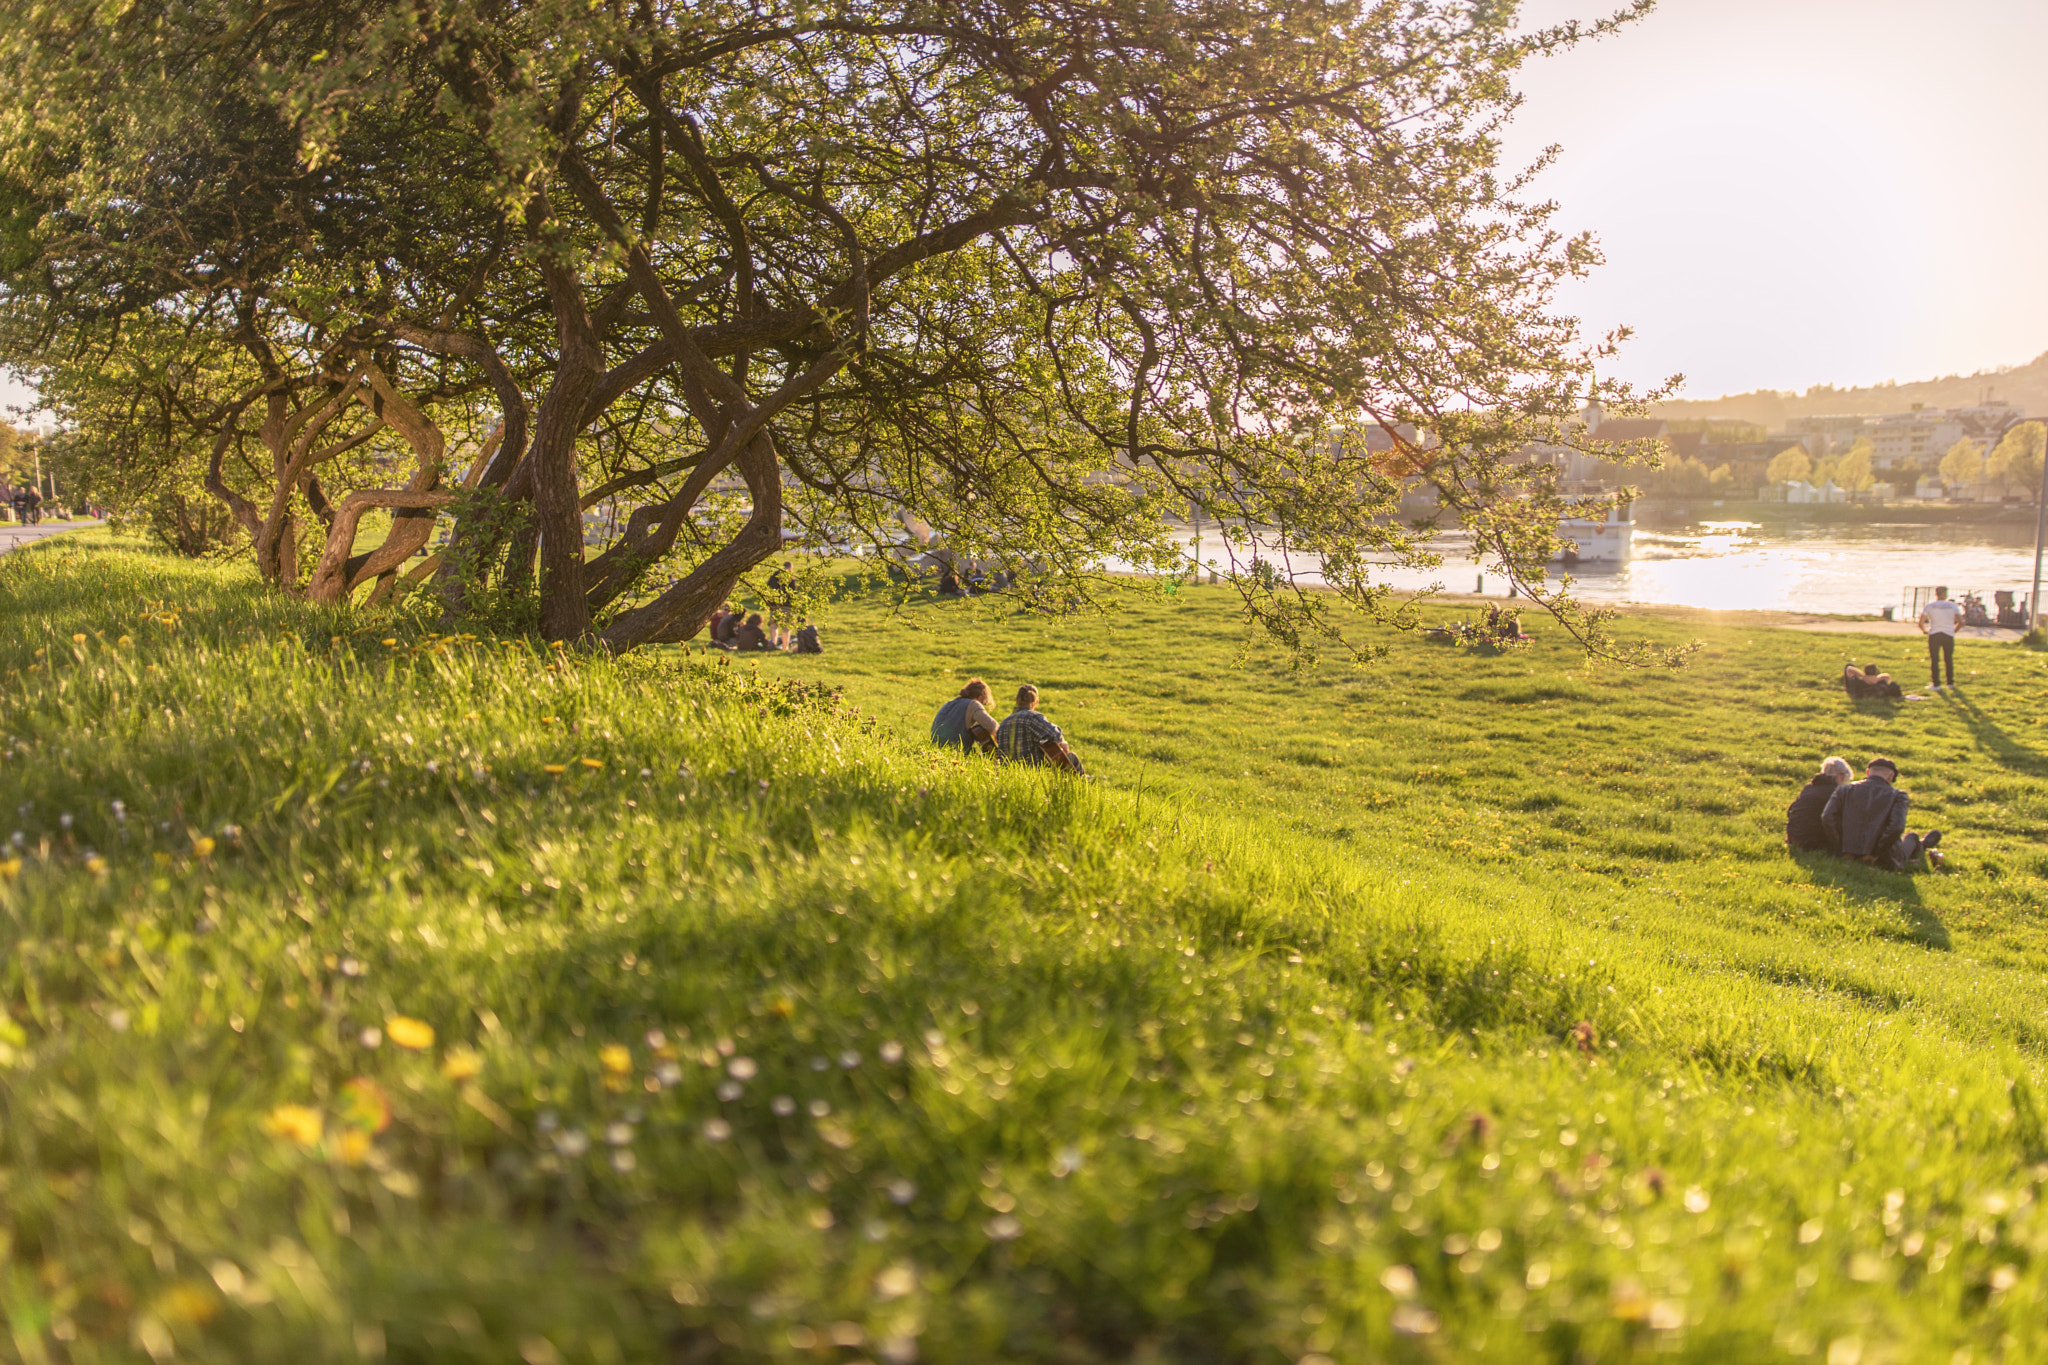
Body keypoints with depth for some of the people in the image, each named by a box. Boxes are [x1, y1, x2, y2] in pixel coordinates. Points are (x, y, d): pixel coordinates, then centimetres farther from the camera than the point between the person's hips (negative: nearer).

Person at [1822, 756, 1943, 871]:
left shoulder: (1844, 790, -2)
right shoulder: (1896, 796, -9)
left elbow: (1827, 818, -11)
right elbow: (1896, 827, -24)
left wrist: (1842, 847, -3)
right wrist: (1875, 853, -16)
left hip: (1850, 857, 3)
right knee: (1911, 837, 31)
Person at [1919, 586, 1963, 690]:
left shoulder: (1928, 606, 0)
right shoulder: (1953, 606, 3)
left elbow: (1921, 623, -4)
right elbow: (1961, 622, -1)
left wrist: (1924, 631, 15)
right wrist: (1954, 630, 17)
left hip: (1934, 635, -2)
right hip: (1949, 635, 2)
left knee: (1934, 660, 4)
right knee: (1949, 659, 16)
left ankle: (1936, 684, 1)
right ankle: (1950, 682, 23)